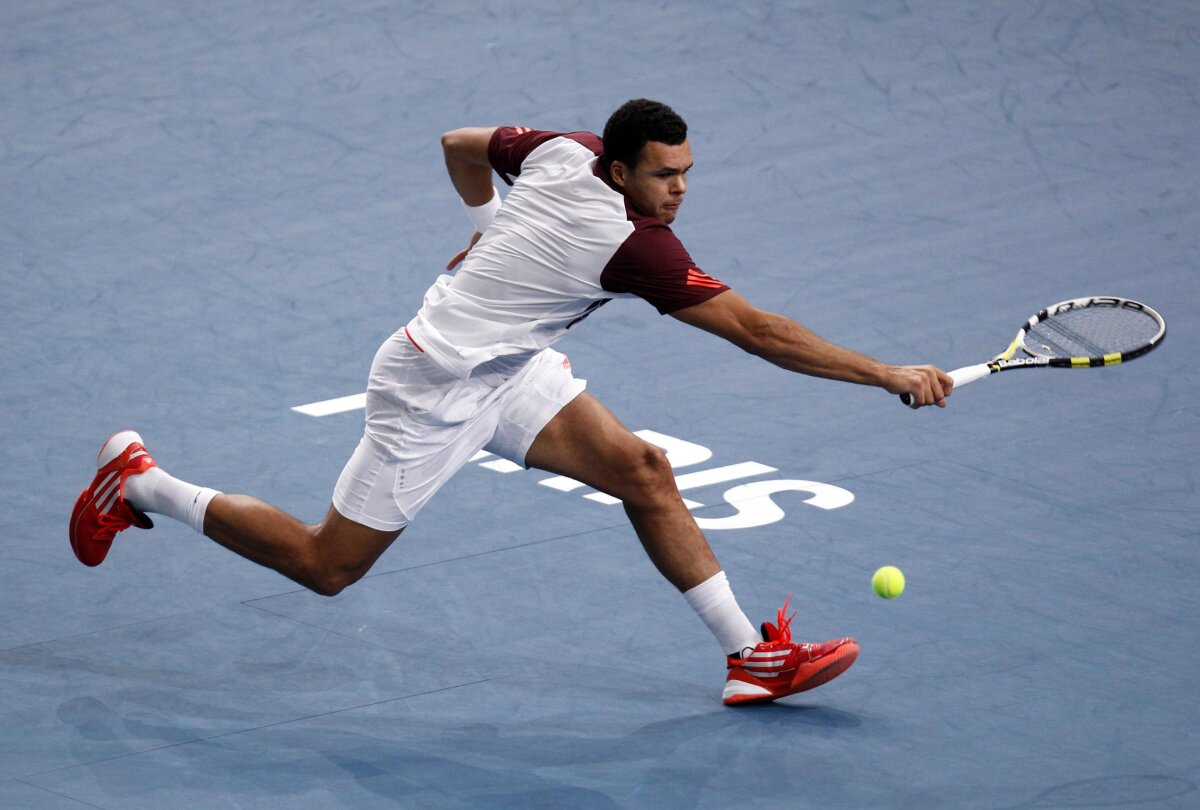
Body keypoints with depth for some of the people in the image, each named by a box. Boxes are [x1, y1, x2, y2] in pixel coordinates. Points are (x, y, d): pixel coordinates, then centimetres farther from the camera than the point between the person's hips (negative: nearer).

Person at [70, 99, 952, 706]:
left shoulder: (562, 151, -9)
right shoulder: (636, 247, -31)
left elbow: (461, 144, 10)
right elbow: (757, 331, -32)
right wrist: (889, 375, -30)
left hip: (505, 366, 9)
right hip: (433, 392, -9)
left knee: (644, 472, -2)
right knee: (326, 566, 6)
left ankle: (752, 654, 2)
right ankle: (140, 484, 21)